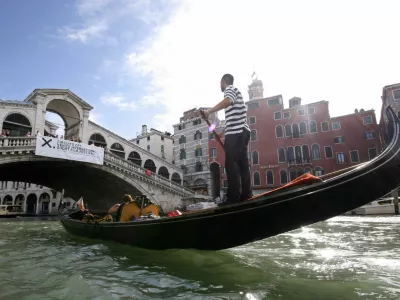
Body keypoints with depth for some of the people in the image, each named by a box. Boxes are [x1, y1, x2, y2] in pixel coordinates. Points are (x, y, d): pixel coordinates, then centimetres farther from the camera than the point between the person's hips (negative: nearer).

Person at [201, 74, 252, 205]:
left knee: (231, 164, -12)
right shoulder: (235, 91, 31)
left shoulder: (230, 89, 2)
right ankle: (246, 194, 7)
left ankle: (233, 197, -14)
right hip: (242, 131, 10)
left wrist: (209, 111, -25)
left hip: (235, 132, -10)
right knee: (242, 163, 6)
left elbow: (227, 101, -22)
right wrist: (224, 131, 34)